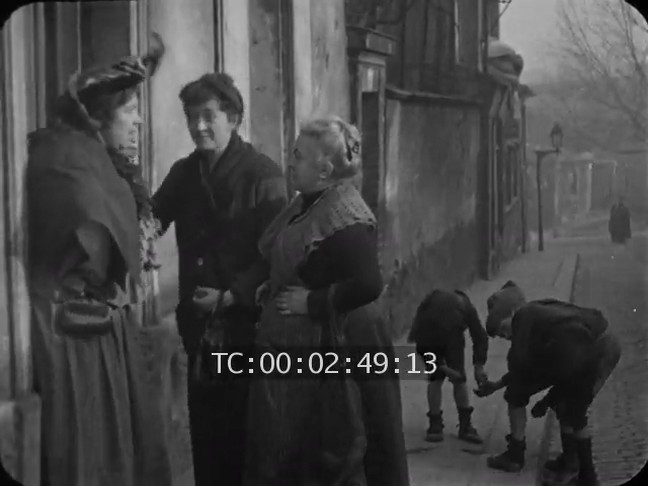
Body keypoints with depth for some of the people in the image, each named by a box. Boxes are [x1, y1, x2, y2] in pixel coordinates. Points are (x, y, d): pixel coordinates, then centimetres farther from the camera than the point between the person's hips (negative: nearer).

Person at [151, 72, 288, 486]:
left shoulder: (264, 174, -9)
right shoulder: (183, 172, 9)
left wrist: (231, 297, -18)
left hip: (247, 323, -5)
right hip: (198, 323, 5)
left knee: (245, 427, 5)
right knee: (205, 426, 12)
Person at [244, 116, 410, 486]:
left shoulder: (344, 216, -20)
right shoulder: (308, 204, 9)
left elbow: (369, 285, -31)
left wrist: (312, 302, -21)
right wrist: (272, 290, 7)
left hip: (331, 351, -9)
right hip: (296, 346, 10)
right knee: (287, 453, 18)